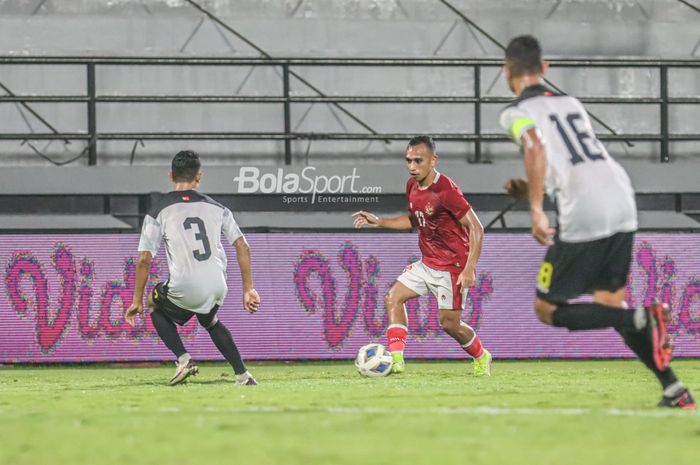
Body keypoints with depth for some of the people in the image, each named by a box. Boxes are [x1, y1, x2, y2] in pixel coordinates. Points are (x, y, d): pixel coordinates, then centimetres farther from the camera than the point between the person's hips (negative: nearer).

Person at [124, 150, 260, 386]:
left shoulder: (158, 212, 2)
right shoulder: (216, 208, 11)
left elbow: (144, 259, -3)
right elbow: (242, 247, 6)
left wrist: (137, 301, 5)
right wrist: (248, 290, 10)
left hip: (184, 291, -4)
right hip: (217, 288, 4)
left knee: (156, 306, 28)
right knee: (210, 321, 35)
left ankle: (184, 359, 9)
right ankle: (242, 374, 23)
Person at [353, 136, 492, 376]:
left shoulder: (446, 191, -23)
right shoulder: (412, 186, 2)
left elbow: (476, 228, -23)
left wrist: (469, 269, -30)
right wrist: (379, 222, 11)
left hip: (453, 266, -8)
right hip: (428, 263, 8)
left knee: (449, 323, -5)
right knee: (393, 298, -1)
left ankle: (482, 358, 22)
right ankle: (396, 360, -5)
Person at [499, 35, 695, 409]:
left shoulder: (517, 113, 4)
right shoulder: (571, 104, 24)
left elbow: (536, 147, -18)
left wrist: (536, 209, -22)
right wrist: (533, 190, 43)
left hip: (583, 214, -7)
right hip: (622, 200, 7)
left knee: (548, 310, 4)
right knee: (610, 304, 18)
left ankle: (642, 320, -18)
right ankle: (673, 390, 5)